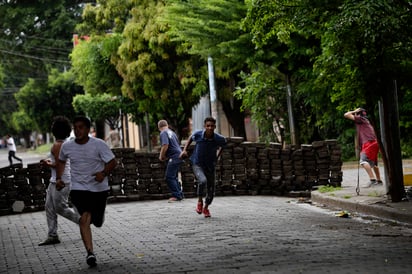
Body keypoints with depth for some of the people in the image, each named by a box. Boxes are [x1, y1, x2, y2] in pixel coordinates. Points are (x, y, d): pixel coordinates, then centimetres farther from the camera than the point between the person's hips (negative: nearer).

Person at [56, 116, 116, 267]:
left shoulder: (99, 144, -11)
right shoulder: (67, 146, -1)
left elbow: (112, 162, -10)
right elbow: (61, 161, 19)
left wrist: (104, 173, -30)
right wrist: (59, 178, 5)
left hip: (99, 188, 0)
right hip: (78, 188, 0)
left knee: (98, 222, 11)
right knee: (84, 218, -20)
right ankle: (90, 252, -21)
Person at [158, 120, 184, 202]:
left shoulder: (163, 133, -9)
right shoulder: (171, 132, 19)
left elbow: (165, 145, -22)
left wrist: (161, 156, -6)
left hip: (174, 157, -9)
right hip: (179, 155, 9)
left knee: (169, 177, -7)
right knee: (174, 177, 17)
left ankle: (176, 195, -9)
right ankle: (180, 194, 19)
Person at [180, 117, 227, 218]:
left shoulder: (219, 139, -18)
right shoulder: (198, 134, -18)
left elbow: (224, 143, 8)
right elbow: (191, 138, 8)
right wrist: (185, 150, 2)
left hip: (210, 166, 2)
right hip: (197, 164, -2)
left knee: (211, 191, 7)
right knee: (203, 181, -30)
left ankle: (206, 207, 37)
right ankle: (200, 201, -3)